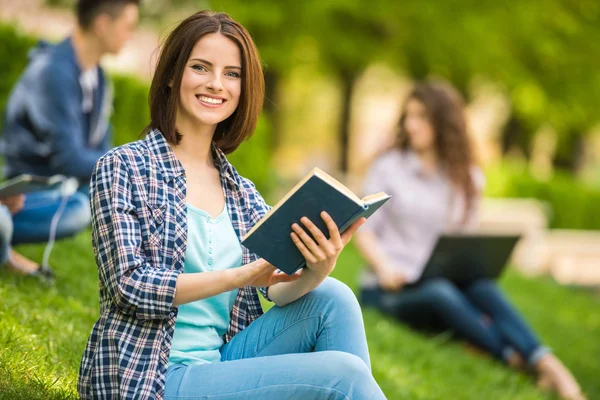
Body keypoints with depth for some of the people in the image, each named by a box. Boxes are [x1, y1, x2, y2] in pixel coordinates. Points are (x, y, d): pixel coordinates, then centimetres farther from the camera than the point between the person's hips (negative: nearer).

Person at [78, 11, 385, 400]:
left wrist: (317, 272, -24)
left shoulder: (241, 191, 12)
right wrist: (242, 276, -24)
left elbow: (280, 288, 0)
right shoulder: (123, 168, -4)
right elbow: (128, 284, -14)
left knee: (332, 297, -13)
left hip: (223, 362, 6)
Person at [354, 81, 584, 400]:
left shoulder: (468, 178, 13)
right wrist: (385, 270, -18)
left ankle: (549, 365, -51)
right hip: (390, 290, -2)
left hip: (448, 282, 2)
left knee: (483, 288, -33)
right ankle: (518, 360, -49)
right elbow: (364, 232, 1)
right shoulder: (388, 167, 5)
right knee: (440, 293, -37)